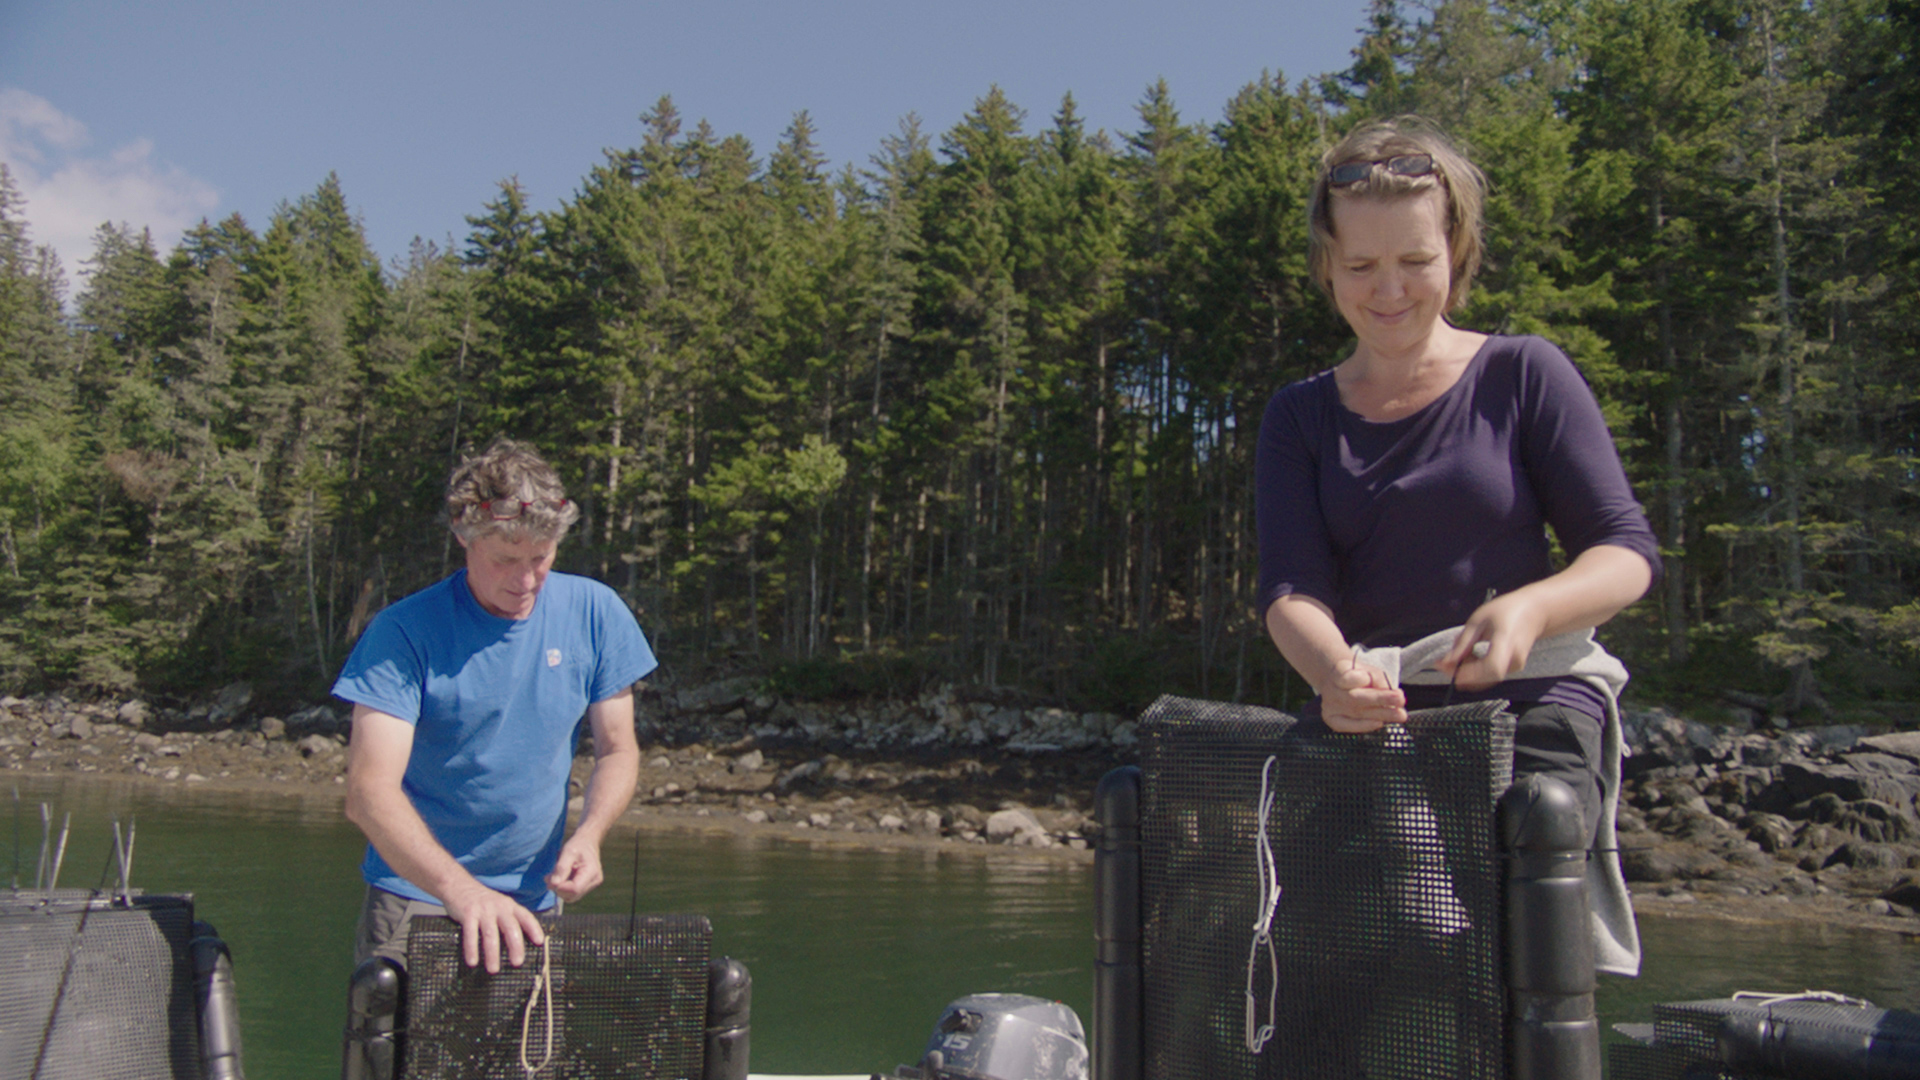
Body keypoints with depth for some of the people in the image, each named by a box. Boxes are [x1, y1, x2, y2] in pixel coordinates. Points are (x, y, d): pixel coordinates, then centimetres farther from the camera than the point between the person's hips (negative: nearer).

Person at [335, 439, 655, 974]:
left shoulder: (594, 613, -3)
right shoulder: (405, 632, -13)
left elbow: (617, 751, 6)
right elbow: (370, 790, -22)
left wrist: (587, 835, -15)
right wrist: (460, 889, -37)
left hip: (534, 900, 3)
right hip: (415, 898, -2)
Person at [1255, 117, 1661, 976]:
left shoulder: (1523, 375, 6)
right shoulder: (1300, 419, 12)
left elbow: (1627, 550, 2)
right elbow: (1290, 586, -1)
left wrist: (1529, 608, -21)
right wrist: (1334, 671, -24)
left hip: (1530, 703, -2)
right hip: (1365, 721, 2)